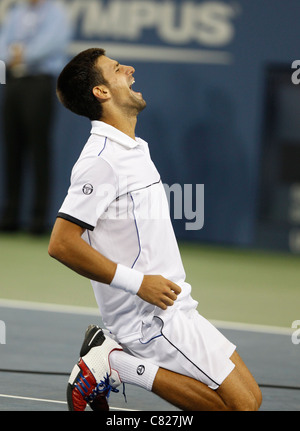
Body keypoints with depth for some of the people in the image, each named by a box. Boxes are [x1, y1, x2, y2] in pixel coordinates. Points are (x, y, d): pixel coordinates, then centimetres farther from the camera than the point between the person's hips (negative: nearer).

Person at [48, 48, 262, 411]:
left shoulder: (134, 148, 15)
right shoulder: (101, 160, -16)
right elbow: (61, 244, -22)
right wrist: (137, 282, -21)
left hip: (172, 309, 9)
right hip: (151, 315, -9)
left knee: (250, 397, 6)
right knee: (242, 404, -12)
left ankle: (114, 349, 6)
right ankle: (114, 365, -7)